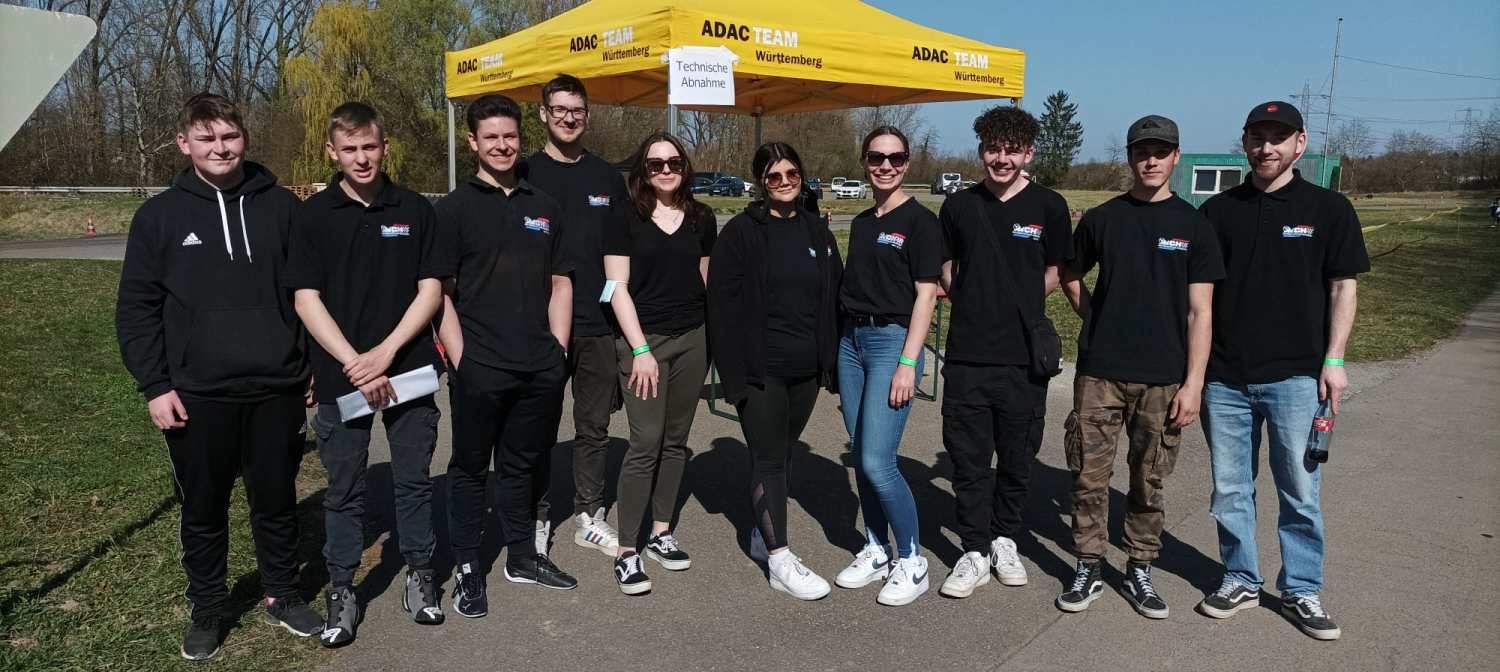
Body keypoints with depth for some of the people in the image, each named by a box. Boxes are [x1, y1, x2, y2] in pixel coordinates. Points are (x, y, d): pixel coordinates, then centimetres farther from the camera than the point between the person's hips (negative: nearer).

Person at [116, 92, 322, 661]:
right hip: (197, 396, 0)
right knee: (203, 511, 12)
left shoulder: (282, 206, 2)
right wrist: (154, 386, -5)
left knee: (276, 503, 13)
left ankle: (282, 596, 32)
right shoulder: (159, 215, 1)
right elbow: (136, 308, 2)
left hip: (277, 390, 0)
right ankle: (208, 609, 30)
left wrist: (316, 368, 3)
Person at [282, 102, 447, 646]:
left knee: (414, 479, 10)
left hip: (409, 371, 1)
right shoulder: (314, 215, 1)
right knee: (344, 491, 9)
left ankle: (420, 576, 26)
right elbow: (307, 300, -3)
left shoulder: (415, 210, 4)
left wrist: (385, 352, -11)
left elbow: (430, 290, 1)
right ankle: (341, 591, 22)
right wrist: (355, 364, -13)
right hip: (340, 377, -1)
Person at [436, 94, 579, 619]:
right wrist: (460, 360, -11)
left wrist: (556, 350, 5)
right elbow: (439, 293, -5)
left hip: (540, 369, 4)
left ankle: (522, 557, 30)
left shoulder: (544, 207, 12)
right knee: (470, 468, 7)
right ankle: (467, 569, 20)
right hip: (479, 369, -4)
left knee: (521, 465, 16)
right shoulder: (454, 208, -1)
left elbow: (560, 283, 14)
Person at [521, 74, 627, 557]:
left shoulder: (608, 177, 10)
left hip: (599, 324, 3)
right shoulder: (526, 174, 1)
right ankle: (537, 518, 19)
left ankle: (589, 517, 23)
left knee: (594, 427, 10)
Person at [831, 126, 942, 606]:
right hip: (852, 341, 7)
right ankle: (876, 551, 23)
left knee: (877, 462, -11)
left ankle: (911, 562, 6)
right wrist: (842, 347, 11)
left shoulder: (919, 220, -5)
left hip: (893, 339, -7)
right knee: (860, 457, 8)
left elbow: (925, 295, -10)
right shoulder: (861, 223, 15)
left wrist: (908, 362, -16)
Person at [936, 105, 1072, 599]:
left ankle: (1005, 540, 30)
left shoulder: (1048, 206, 1)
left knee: (1017, 457, 11)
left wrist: (1016, 302, 0)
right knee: (968, 458, 5)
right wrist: (979, 304, 2)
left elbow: (1054, 275, 10)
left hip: (1023, 355, -1)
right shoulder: (959, 206, 6)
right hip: (967, 354, 1)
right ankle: (975, 553, 17)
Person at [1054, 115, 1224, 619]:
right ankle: (1089, 570, 16)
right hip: (1099, 372, 1)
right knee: (1090, 474, 2)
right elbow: (1071, 277, 20)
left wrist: (1193, 382, -6)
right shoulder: (1101, 218, 5)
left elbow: (1200, 312, 0)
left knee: (1150, 481, 8)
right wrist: (1099, 319, 7)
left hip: (1163, 378, 0)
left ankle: (1140, 572, 23)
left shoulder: (1193, 225, 2)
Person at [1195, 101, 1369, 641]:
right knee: (1229, 489, 10)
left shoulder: (1328, 208, 3)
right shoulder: (1219, 211, 7)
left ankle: (1302, 591, 21)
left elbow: (1343, 287, 3)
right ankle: (1240, 580, 25)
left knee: (1300, 490, 6)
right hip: (1225, 377, 2)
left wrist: (1333, 359, -5)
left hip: (1295, 376, -2)